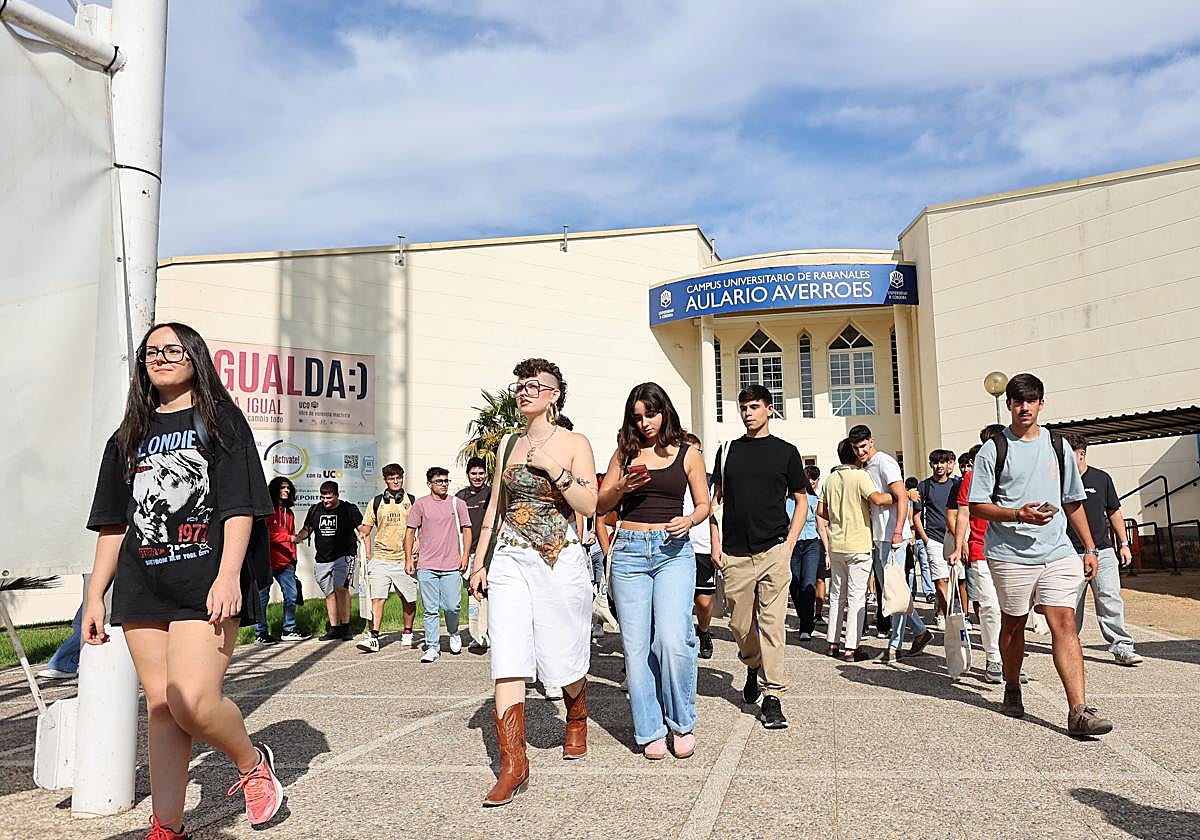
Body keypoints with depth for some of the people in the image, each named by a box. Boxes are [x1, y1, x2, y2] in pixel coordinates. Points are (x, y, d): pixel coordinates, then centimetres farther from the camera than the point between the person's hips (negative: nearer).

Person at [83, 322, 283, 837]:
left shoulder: (221, 420, 5)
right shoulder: (129, 436, 19)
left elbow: (240, 506, -4)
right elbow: (113, 523, 19)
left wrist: (228, 576, -16)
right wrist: (94, 596, 14)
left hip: (205, 583, -5)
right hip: (143, 588, 5)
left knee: (191, 700, -16)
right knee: (160, 705, 5)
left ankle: (253, 763, 12)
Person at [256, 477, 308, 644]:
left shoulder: (289, 513, 18)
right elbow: (265, 535, -11)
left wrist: (293, 559, 14)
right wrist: (288, 538, -15)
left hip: (286, 563, 7)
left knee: (291, 595, 5)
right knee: (263, 597, 0)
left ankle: (289, 630, 15)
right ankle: (260, 633, 7)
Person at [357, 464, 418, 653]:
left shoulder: (412, 501, 5)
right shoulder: (376, 502, 7)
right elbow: (365, 531, 11)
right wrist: (369, 557, 4)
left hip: (405, 560, 0)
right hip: (381, 558, 0)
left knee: (408, 600, 8)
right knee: (378, 598, -10)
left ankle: (407, 633, 25)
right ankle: (373, 637, -11)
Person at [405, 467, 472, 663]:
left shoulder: (457, 503, 7)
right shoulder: (420, 504, 4)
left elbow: (466, 530, 11)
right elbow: (410, 531, 8)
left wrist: (465, 555, 2)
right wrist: (408, 558, 3)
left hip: (452, 566, 0)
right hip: (426, 566, 0)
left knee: (452, 607, -4)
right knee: (430, 610, 2)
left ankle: (454, 633, 26)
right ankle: (432, 647, 12)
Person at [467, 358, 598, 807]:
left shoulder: (574, 443, -2)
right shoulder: (509, 445, 10)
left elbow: (589, 506, -9)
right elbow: (494, 508, 14)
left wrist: (555, 470, -18)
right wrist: (479, 562, 11)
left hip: (561, 560, -3)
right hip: (510, 559, 3)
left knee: (564, 659, 9)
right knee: (507, 660, -7)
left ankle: (577, 721, 41)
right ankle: (513, 764, -1)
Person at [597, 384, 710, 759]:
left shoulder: (688, 454, 8)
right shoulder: (625, 453, 11)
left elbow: (704, 505, 11)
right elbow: (601, 504, 11)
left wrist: (688, 521, -10)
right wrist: (622, 487, -8)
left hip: (673, 550, -2)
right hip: (629, 551, 2)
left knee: (672, 640, -16)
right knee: (635, 646, 1)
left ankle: (681, 722, 7)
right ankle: (650, 731, 15)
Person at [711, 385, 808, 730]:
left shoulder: (786, 452, 6)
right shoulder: (728, 451, 11)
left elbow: (801, 501, 9)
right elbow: (716, 498, 14)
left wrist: (789, 543, -2)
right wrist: (716, 543, 5)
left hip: (774, 551, -2)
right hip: (735, 554, 2)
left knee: (772, 625, -5)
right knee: (740, 624, 9)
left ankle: (772, 696, 3)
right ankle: (753, 666, 37)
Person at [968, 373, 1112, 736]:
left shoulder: (1058, 446, 12)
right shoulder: (993, 450, -1)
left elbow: (1073, 502, 19)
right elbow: (977, 506, -3)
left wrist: (1089, 548, 15)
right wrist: (1019, 514, -18)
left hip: (1057, 553, 2)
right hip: (1010, 555, -2)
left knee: (1064, 623, -8)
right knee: (1012, 624, 11)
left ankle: (1078, 711, -11)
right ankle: (1012, 689, 32)